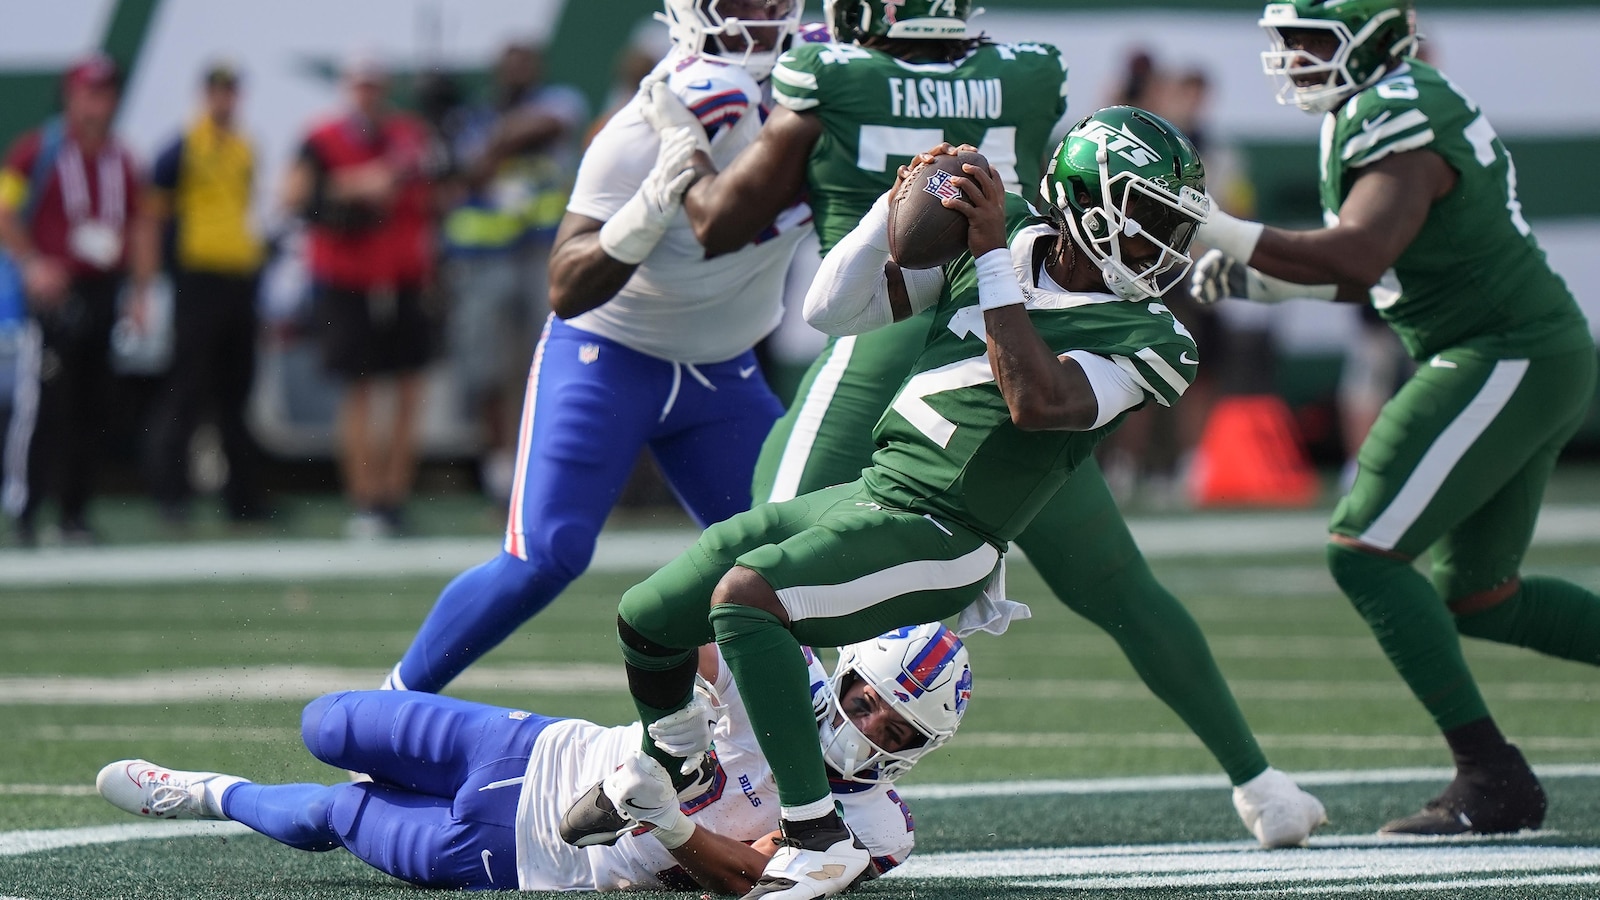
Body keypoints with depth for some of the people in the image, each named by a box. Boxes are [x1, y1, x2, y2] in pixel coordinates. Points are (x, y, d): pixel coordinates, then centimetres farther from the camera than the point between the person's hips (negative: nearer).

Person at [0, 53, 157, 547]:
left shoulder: (121, 161, 13)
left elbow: (138, 229, 18)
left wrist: (140, 290, 9)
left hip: (101, 296, 5)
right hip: (54, 295, -5)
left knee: (93, 409, 6)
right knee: (43, 404, -11)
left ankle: (75, 511, 14)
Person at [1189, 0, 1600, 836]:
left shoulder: (1400, 124, -18)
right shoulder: (1408, 105, 13)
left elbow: (1356, 256, -33)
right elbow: (1372, 278, 20)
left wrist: (1210, 230, -33)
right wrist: (1262, 283, 8)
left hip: (1507, 360, -10)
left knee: (1363, 550, -13)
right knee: (1475, 598, 17)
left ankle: (1490, 778, -13)